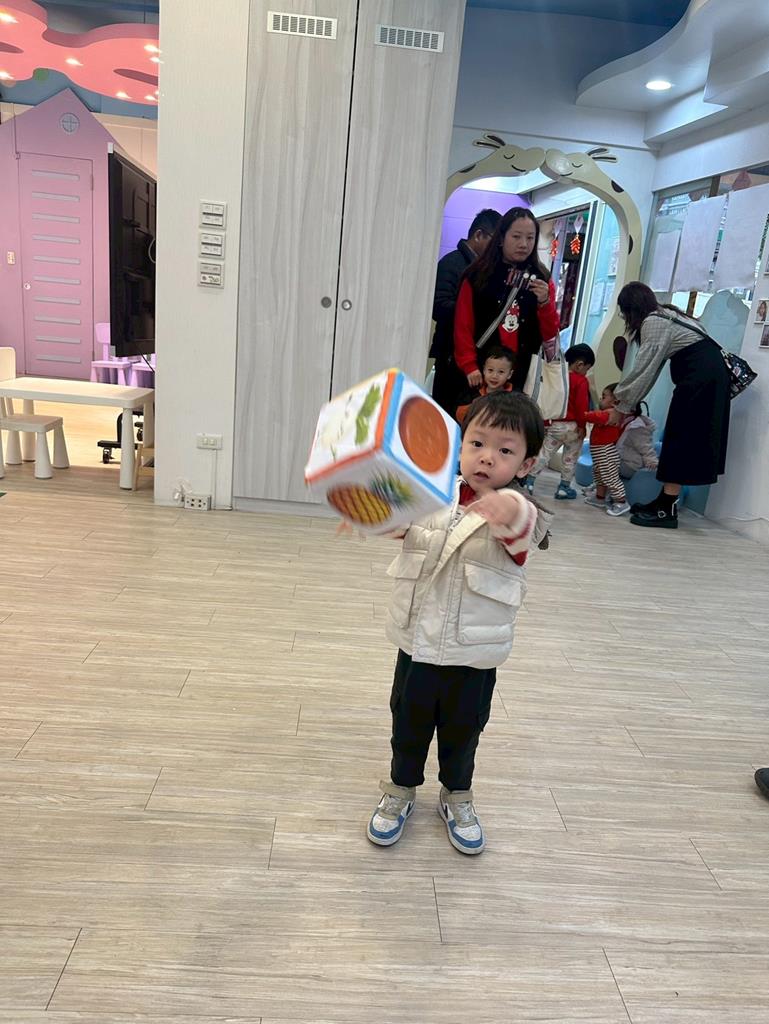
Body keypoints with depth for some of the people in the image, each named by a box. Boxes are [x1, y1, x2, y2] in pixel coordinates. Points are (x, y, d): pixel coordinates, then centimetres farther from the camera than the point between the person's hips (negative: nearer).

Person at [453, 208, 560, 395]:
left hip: (521, 374, 1)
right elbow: (463, 326, 0)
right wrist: (469, 367, -11)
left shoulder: (542, 279, 8)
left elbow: (550, 334, 6)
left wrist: (545, 303, -10)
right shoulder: (479, 275, 4)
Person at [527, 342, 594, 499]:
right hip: (572, 426, -5)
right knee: (570, 458, 9)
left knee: (545, 453, 8)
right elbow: (582, 405, -16)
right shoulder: (581, 381, -11)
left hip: (553, 425, 5)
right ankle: (564, 487, 13)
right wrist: (582, 426, -8)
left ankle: (530, 479, -2)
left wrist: (546, 422, 15)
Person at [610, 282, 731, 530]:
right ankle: (664, 502, 13)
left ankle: (667, 510, -7)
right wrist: (626, 401, 15)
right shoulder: (665, 316, 21)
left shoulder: (653, 322, -9)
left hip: (699, 378, -9)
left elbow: (643, 370, -10)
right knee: (683, 440, 9)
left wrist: (622, 407, -2)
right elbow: (651, 367, 19)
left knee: (680, 441, -8)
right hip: (709, 375, 9)